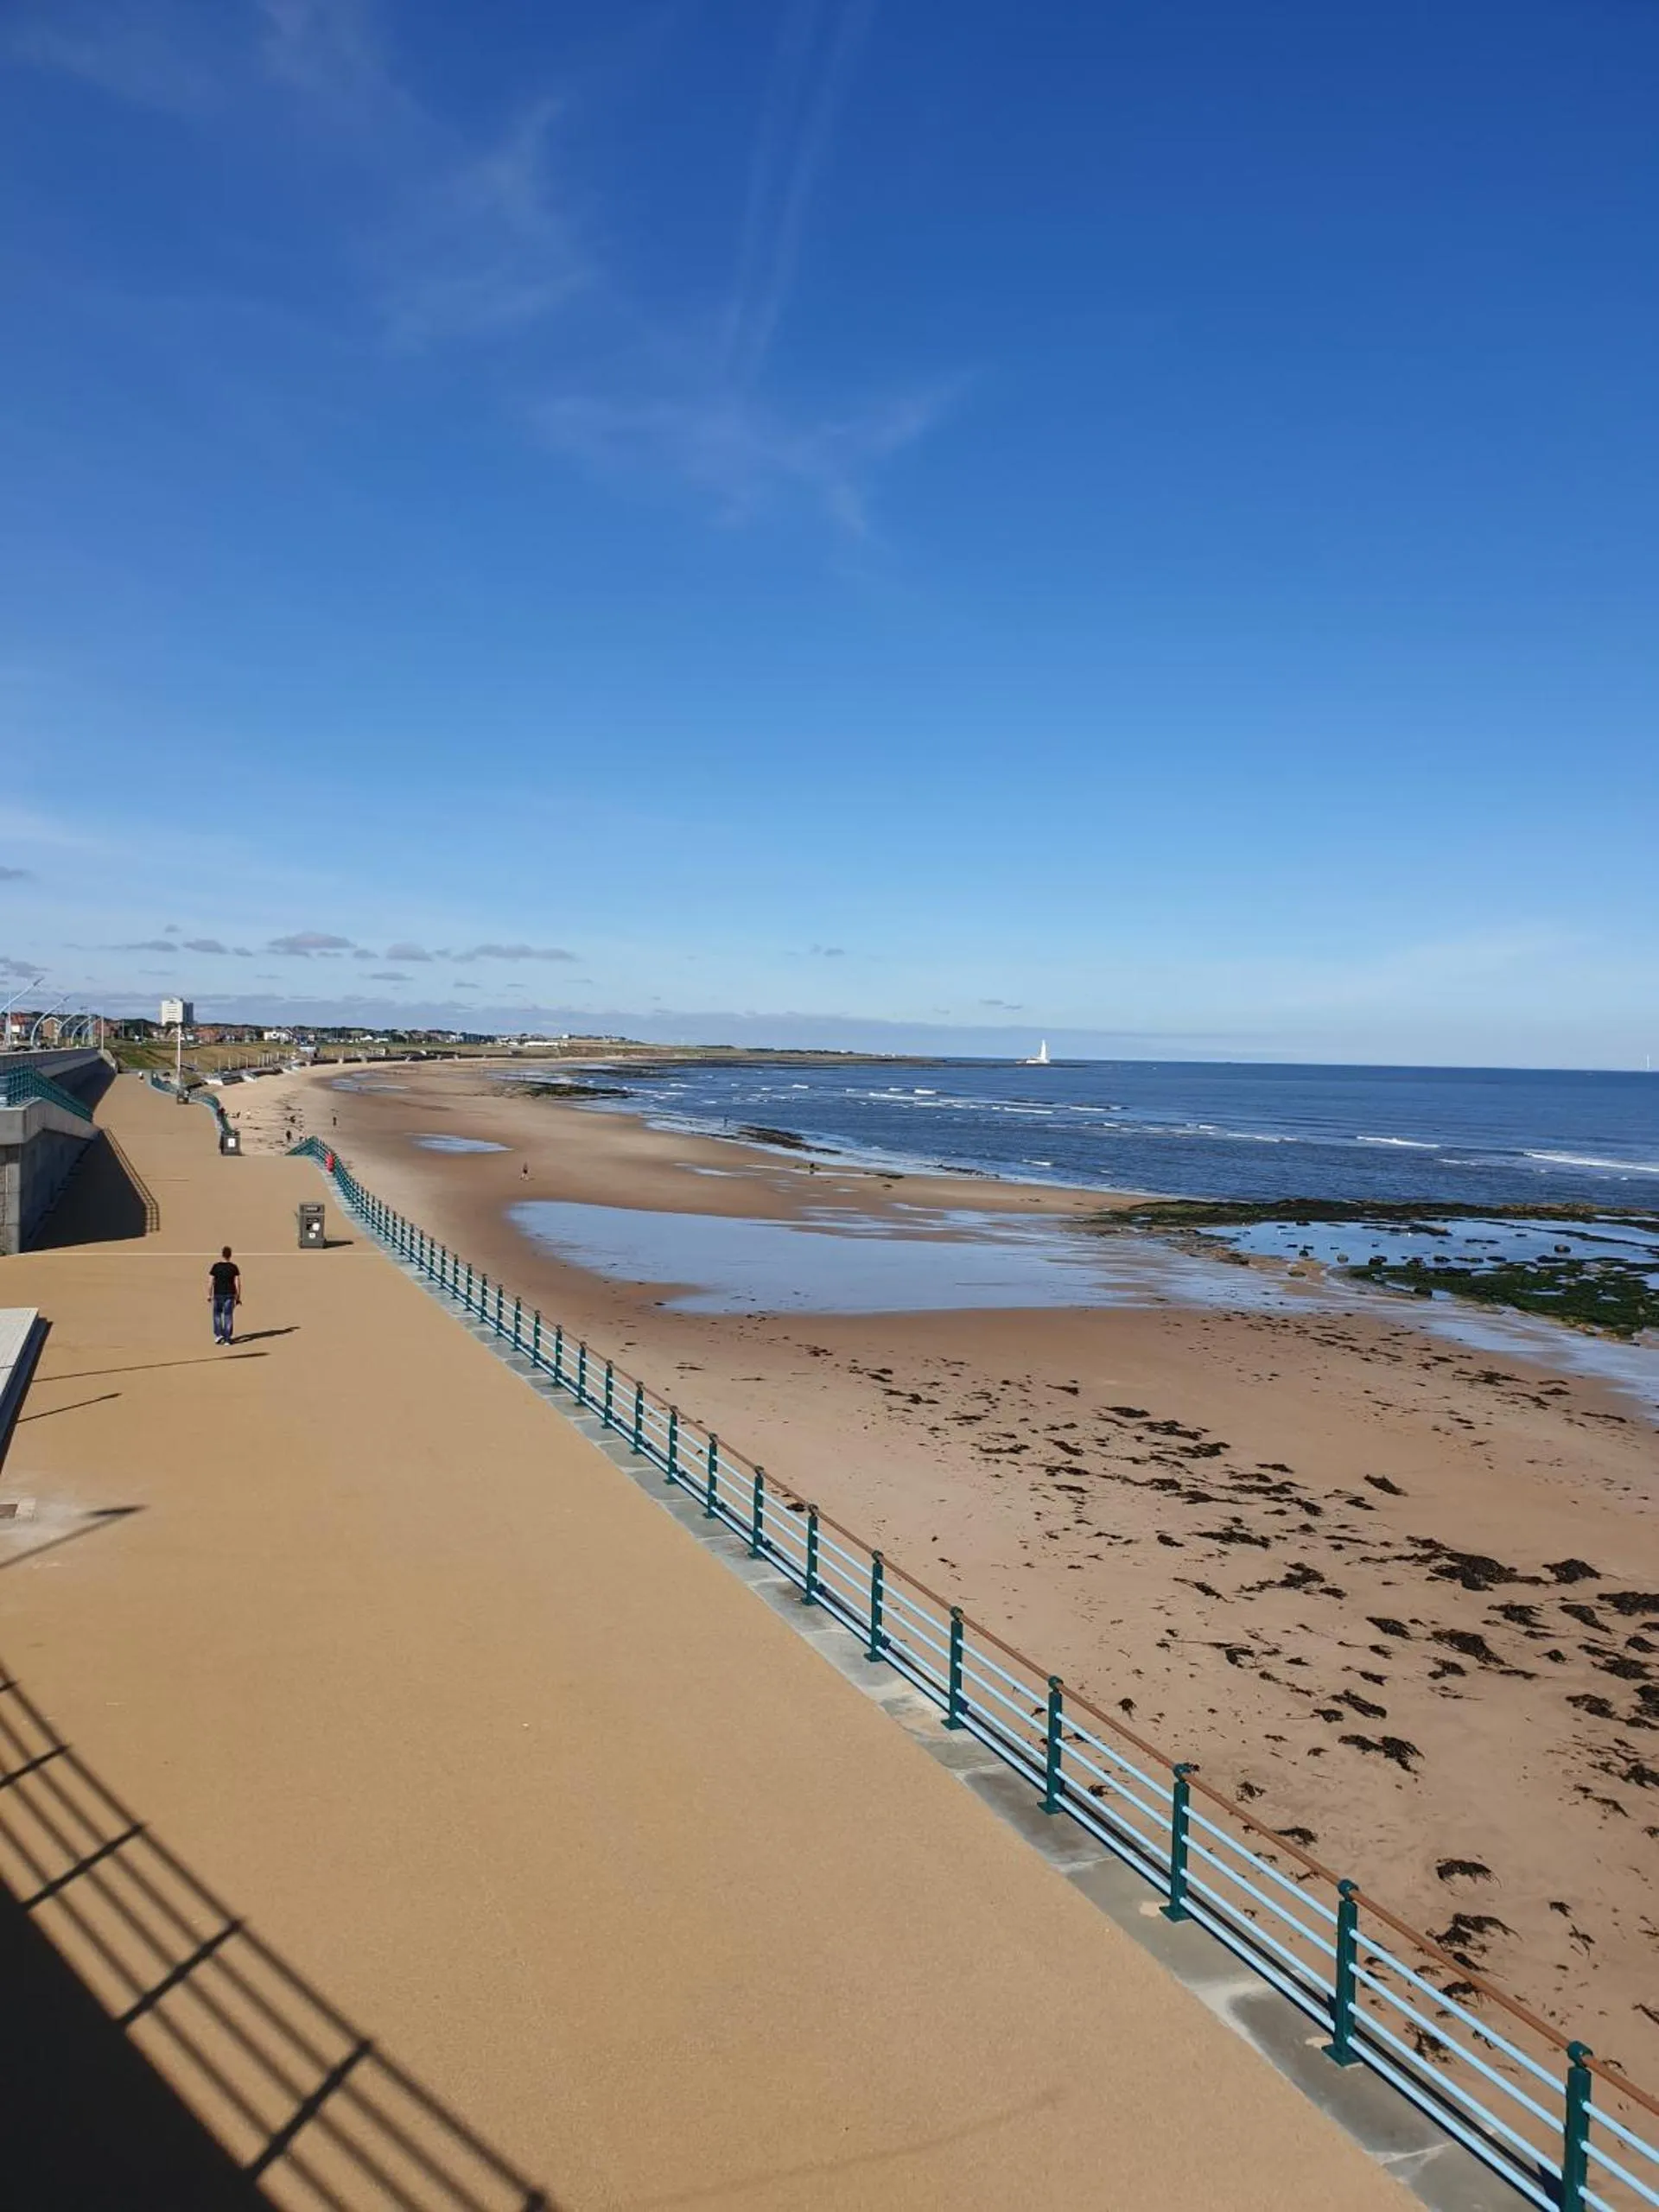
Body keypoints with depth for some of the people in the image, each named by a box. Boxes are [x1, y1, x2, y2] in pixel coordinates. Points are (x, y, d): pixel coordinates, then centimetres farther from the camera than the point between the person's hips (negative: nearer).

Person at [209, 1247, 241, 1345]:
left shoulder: (215, 1266, -7)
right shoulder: (234, 1267, -4)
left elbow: (210, 1282, -8)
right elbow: (238, 1283, -5)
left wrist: (209, 1295, 5)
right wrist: (238, 1297, 2)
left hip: (218, 1294, -1)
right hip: (230, 1295, 1)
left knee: (217, 1314, 19)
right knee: (228, 1316, 5)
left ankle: (218, 1334, 7)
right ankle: (227, 1339, 4)